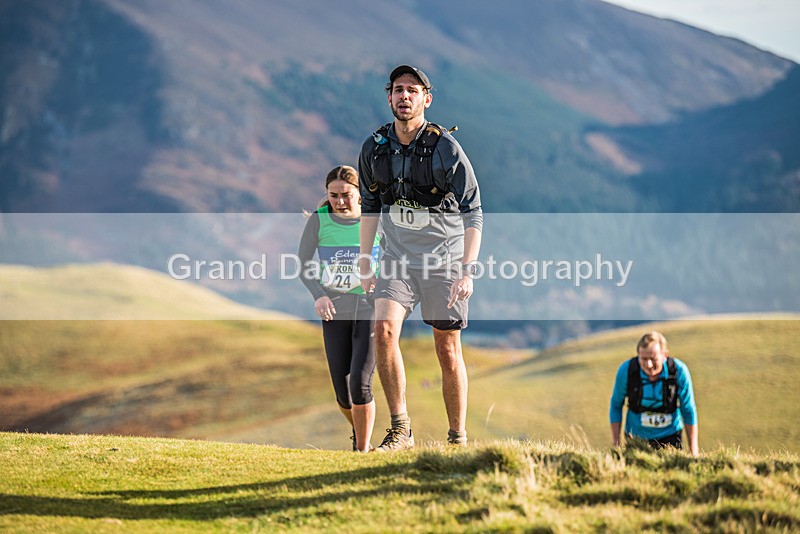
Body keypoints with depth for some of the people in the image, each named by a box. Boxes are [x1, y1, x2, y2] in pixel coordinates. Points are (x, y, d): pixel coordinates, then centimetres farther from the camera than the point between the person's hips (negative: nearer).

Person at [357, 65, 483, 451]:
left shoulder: (445, 148, -11)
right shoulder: (375, 148, 1)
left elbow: (473, 213, -10)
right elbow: (370, 205, 14)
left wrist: (468, 271, -17)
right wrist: (364, 260, 10)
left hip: (444, 258, -3)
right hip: (397, 258, 3)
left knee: (448, 351, 2)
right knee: (384, 330, -18)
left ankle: (458, 438, 14)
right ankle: (400, 430, -13)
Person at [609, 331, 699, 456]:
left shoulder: (679, 371, -19)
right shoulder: (626, 371, -19)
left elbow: (689, 411, -7)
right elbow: (616, 406, -2)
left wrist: (693, 451, -3)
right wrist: (615, 444, -3)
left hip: (670, 436, 0)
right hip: (636, 437, 0)